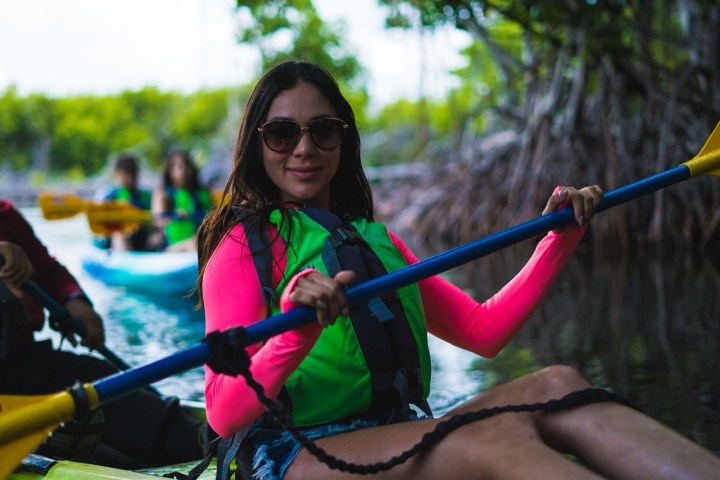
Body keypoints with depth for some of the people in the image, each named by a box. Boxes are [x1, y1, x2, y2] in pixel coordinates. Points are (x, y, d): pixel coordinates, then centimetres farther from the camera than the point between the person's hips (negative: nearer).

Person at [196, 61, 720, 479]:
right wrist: (296, 332, -31)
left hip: (397, 437, 6)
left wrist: (560, 237, 13)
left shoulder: (376, 240, 21)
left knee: (555, 387, -19)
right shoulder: (245, 243, 0)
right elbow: (223, 414, -12)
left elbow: (482, 329, 18)